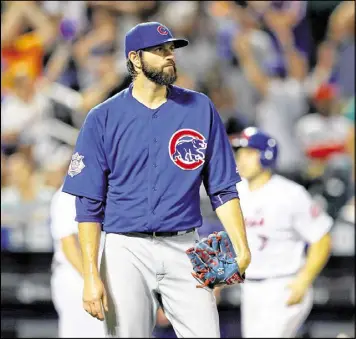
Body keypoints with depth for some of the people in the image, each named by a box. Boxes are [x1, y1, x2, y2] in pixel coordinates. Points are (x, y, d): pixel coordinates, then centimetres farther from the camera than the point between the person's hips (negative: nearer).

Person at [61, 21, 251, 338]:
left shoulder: (200, 109, 7)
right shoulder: (103, 118, 2)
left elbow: (223, 188, 7)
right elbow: (89, 204, 0)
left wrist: (241, 247, -8)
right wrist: (91, 275, -9)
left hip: (184, 250, 1)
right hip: (127, 252, -1)